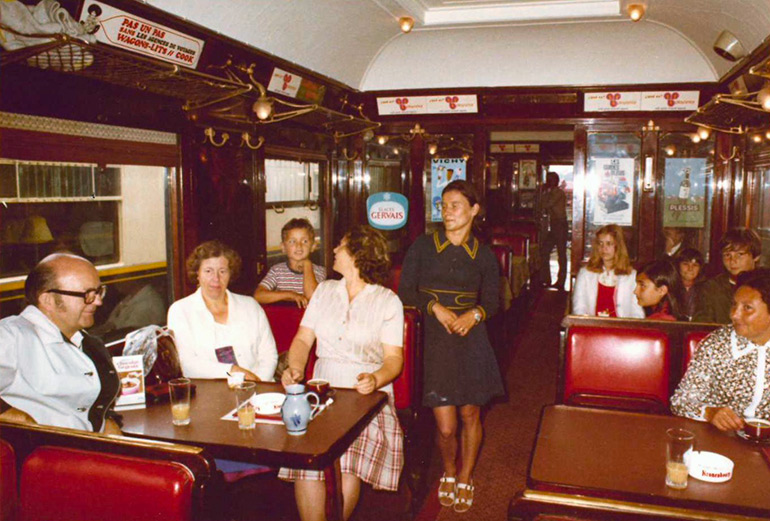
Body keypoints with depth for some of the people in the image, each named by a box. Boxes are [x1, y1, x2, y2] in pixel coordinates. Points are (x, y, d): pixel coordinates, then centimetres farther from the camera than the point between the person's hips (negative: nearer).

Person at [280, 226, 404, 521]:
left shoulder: (388, 301, 6)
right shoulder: (324, 290, 18)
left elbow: (394, 357, 0)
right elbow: (303, 339, 13)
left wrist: (376, 379, -21)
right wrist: (296, 369, -8)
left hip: (368, 395, -3)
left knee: (349, 460, -27)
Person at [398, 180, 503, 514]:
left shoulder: (483, 255, 6)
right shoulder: (423, 247, 3)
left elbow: (492, 300, 10)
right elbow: (405, 292, 3)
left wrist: (474, 314, -10)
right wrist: (436, 307, -12)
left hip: (471, 340, 1)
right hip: (434, 342, -1)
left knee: (470, 415, 8)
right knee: (445, 426, -2)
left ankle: (465, 479, 32)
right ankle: (449, 473, 30)